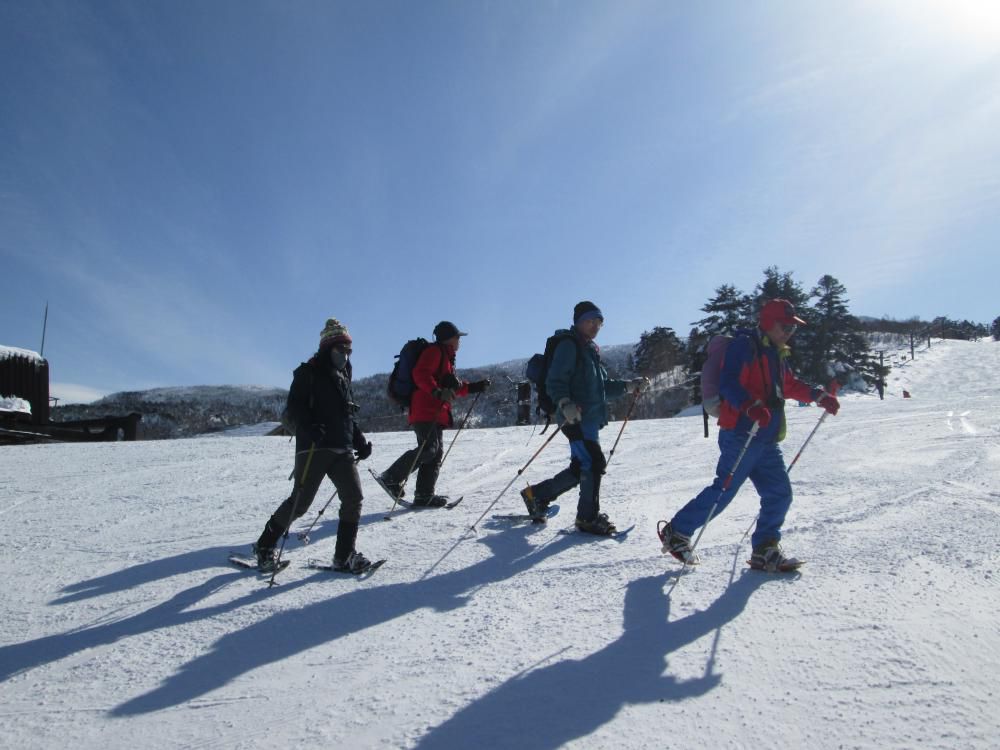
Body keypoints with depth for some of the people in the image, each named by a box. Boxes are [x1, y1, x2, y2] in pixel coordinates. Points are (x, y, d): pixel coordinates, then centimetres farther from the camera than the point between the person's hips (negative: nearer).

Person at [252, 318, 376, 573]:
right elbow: (294, 407, -10)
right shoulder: (308, 372, -1)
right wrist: (310, 428, -27)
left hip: (342, 449, 7)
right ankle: (265, 545, 15)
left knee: (353, 498, -5)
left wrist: (359, 440, 15)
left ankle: (344, 556, 3)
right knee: (300, 502, -5)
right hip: (313, 447, -7)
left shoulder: (343, 376, 21)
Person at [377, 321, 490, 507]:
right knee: (429, 448, -20)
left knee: (436, 453, 6)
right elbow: (420, 374, -19)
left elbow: (454, 388, 32)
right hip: (425, 410, -11)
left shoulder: (446, 357, 29)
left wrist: (476, 387, 26)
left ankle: (424, 496, 6)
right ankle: (392, 478, -15)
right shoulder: (435, 351, -3)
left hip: (436, 413, 11)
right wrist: (437, 392, -31)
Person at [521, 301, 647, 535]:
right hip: (575, 418, -10)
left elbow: (602, 386, 27)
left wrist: (629, 385, 18)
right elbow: (555, 382, -17)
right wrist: (564, 403, -33)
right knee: (593, 463, -12)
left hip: (590, 419, 10)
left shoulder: (590, 350, 22)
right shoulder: (568, 345, -7)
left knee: (580, 468, 12)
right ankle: (588, 517, 1)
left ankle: (537, 494, 25)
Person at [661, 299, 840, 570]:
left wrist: (818, 396, 23)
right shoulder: (744, 345, -8)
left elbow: (790, 385, 35)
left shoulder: (775, 354, 21)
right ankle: (677, 532, 7)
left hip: (766, 439, 9)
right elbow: (728, 385, -21)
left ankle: (765, 552, 14)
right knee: (723, 492, -8)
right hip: (741, 434, -9)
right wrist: (751, 407, -37)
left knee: (779, 493, 4)